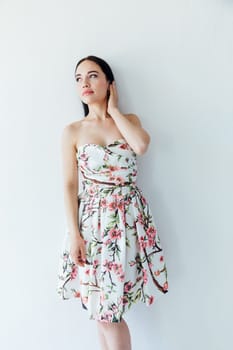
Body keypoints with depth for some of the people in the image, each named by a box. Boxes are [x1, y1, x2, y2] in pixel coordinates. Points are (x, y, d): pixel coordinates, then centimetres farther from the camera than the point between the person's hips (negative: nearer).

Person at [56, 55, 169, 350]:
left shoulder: (130, 120, 6)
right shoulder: (72, 131, 1)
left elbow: (141, 145, -17)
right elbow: (70, 186, -1)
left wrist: (113, 109, -5)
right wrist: (74, 234, -8)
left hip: (130, 216, 0)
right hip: (93, 219, 0)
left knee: (109, 308, 4)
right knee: (103, 307, 9)